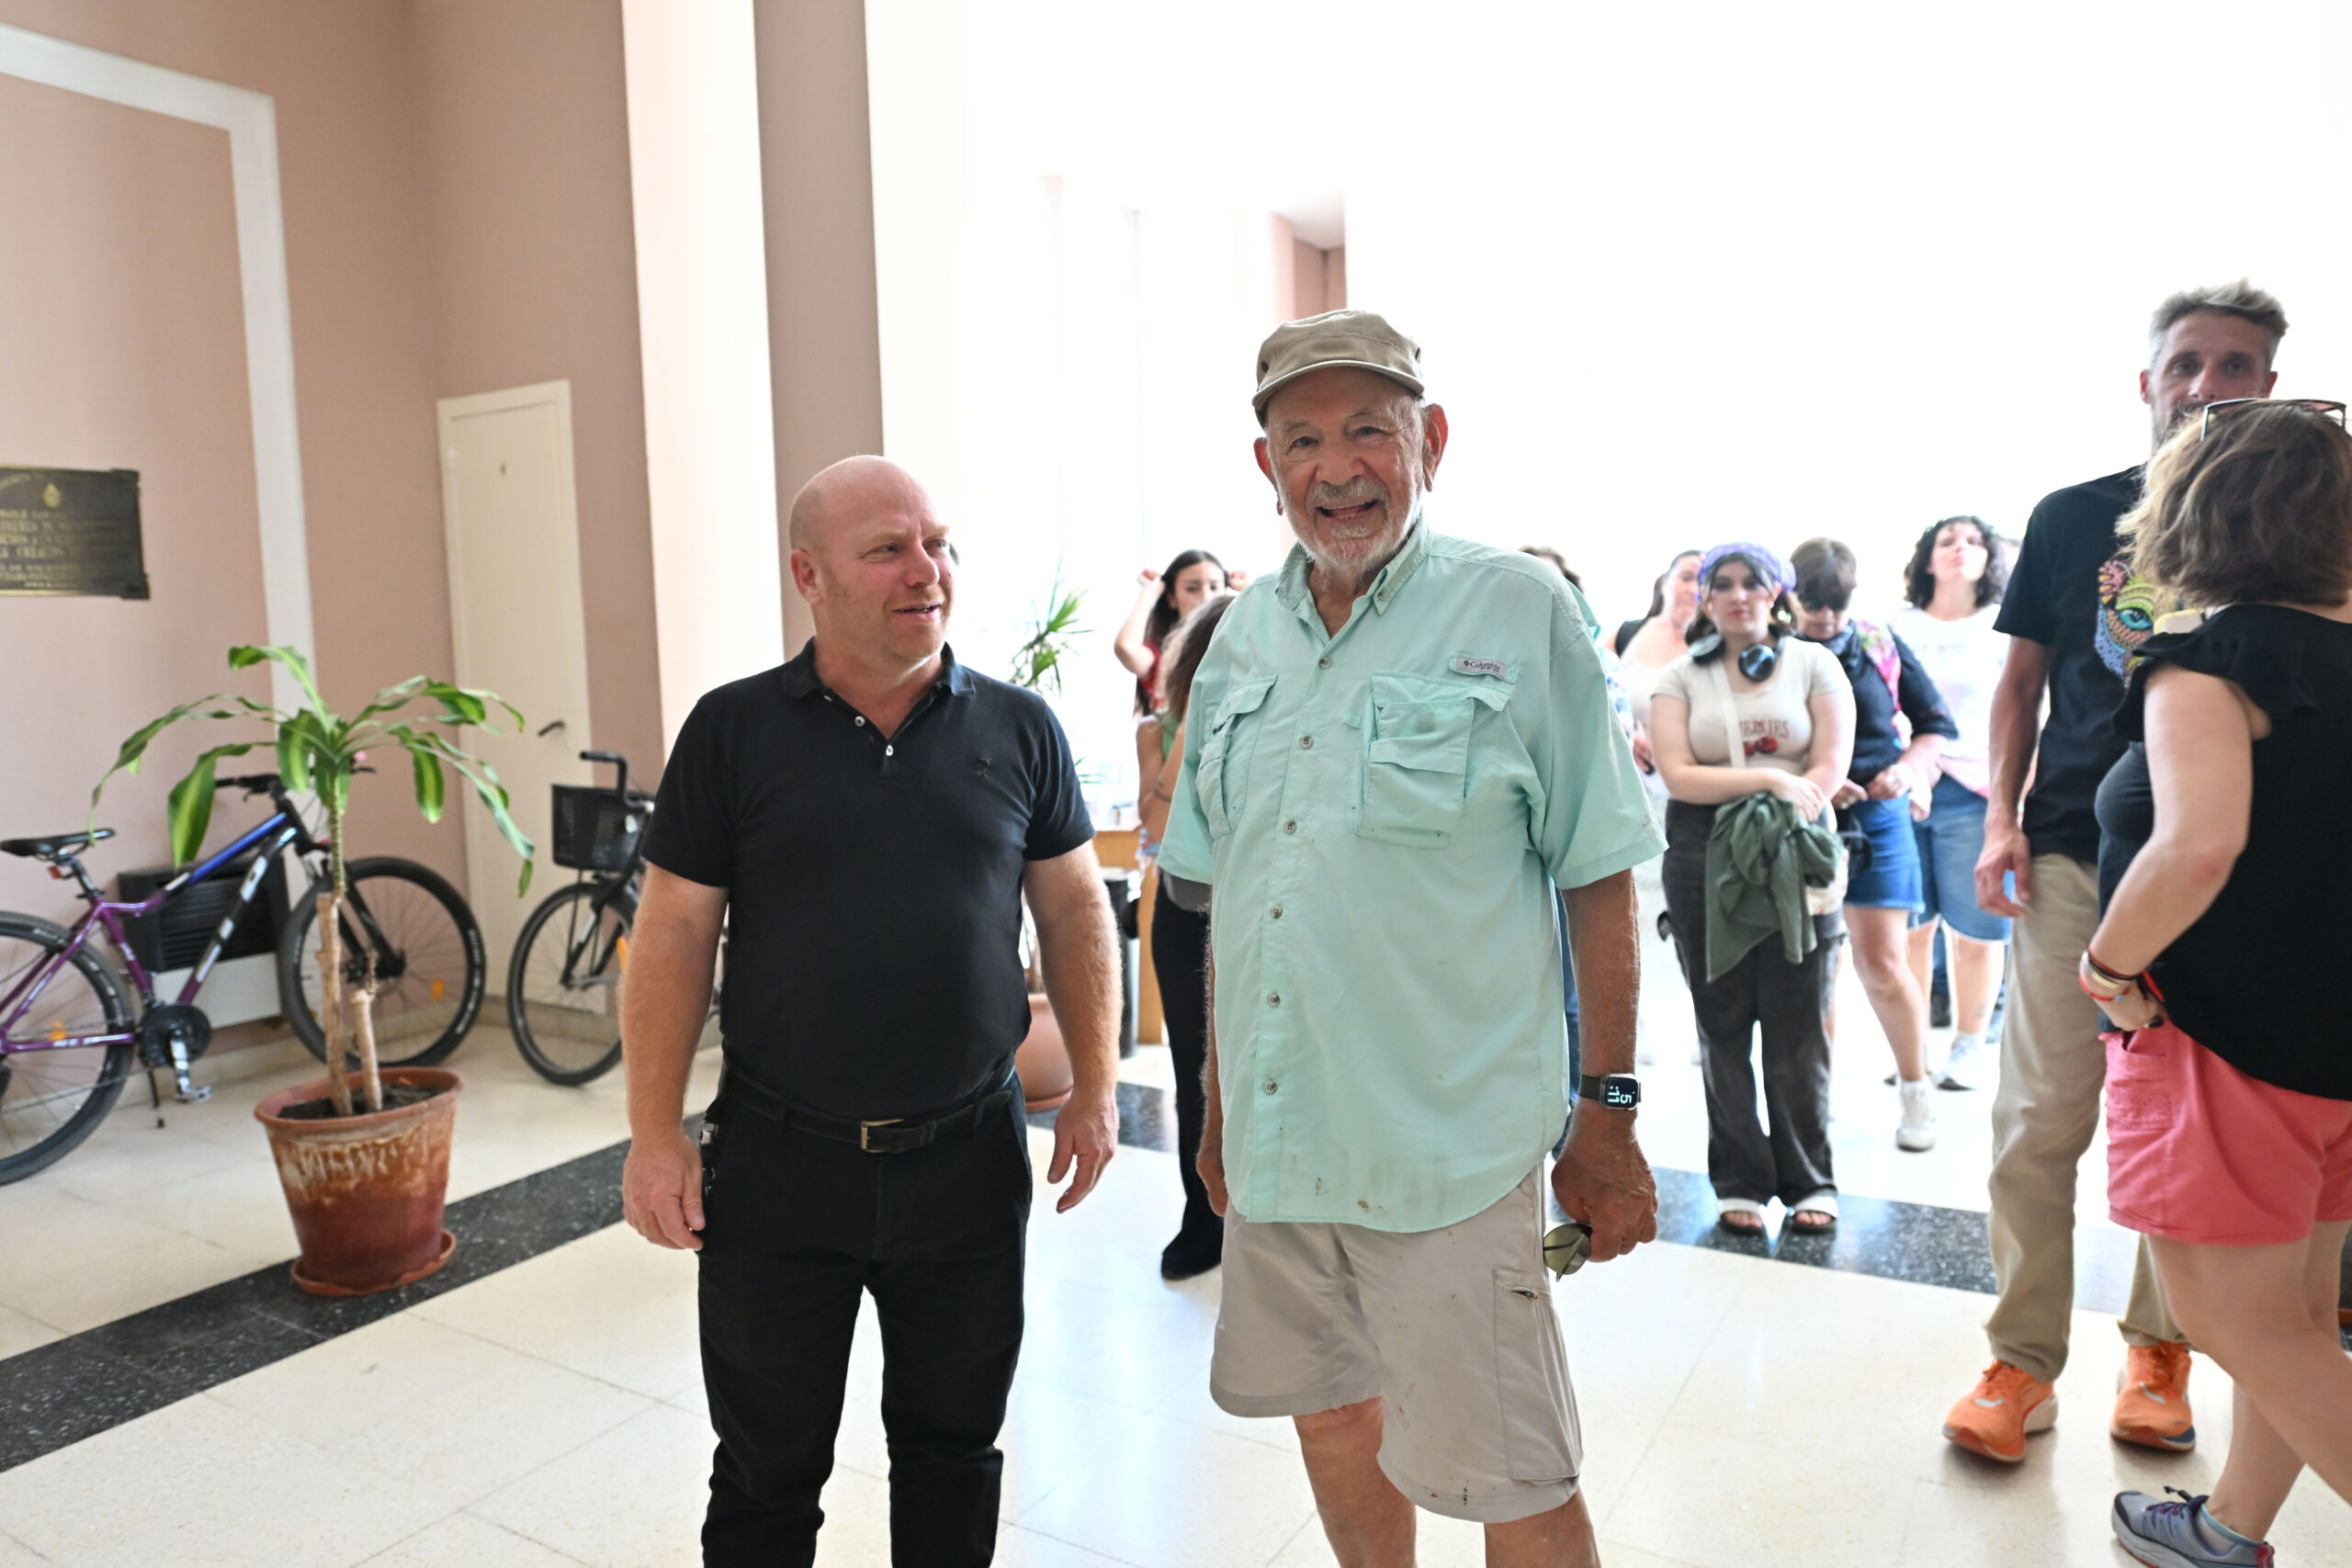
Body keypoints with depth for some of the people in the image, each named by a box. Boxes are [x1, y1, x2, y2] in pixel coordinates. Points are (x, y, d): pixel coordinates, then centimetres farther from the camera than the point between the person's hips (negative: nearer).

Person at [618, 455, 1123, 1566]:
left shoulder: (1019, 728, 0)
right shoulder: (733, 730, -4)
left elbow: (1073, 909, 5)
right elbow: (673, 936, -3)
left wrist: (1095, 1088, 1)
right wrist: (655, 1133, -6)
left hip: (969, 1160, 1)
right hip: (775, 1164, -1)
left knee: (952, 1448, 20)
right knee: (766, 1472, 17)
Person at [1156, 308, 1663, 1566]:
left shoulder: (1520, 610, -7)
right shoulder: (1244, 636, 7)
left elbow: (1598, 879, -5)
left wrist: (1609, 1115, -5)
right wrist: (1218, 1106, 15)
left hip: (1446, 1141, -5)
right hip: (1275, 1131, 6)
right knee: (1331, 1412, 21)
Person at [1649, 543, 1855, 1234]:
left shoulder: (1813, 664, 8)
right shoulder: (1680, 678, 8)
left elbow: (1830, 767, -1)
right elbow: (1678, 775, -4)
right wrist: (1770, 779, -13)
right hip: (1703, 860, 1)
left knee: (1798, 1027, 2)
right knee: (1723, 1027, 5)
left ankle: (1810, 1181, 15)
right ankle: (1740, 1184, 15)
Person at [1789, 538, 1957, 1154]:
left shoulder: (1882, 647, 4)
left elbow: (1935, 725, 10)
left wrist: (1906, 769, -8)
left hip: (1876, 815, 1)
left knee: (1882, 962, 0)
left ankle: (1916, 1091, 19)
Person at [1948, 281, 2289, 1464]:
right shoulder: (2072, 518, 6)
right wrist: (2001, 818, -3)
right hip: (2073, 856, 0)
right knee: (2041, 1118, -1)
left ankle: (2158, 1349, 27)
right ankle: (2023, 1363, 9)